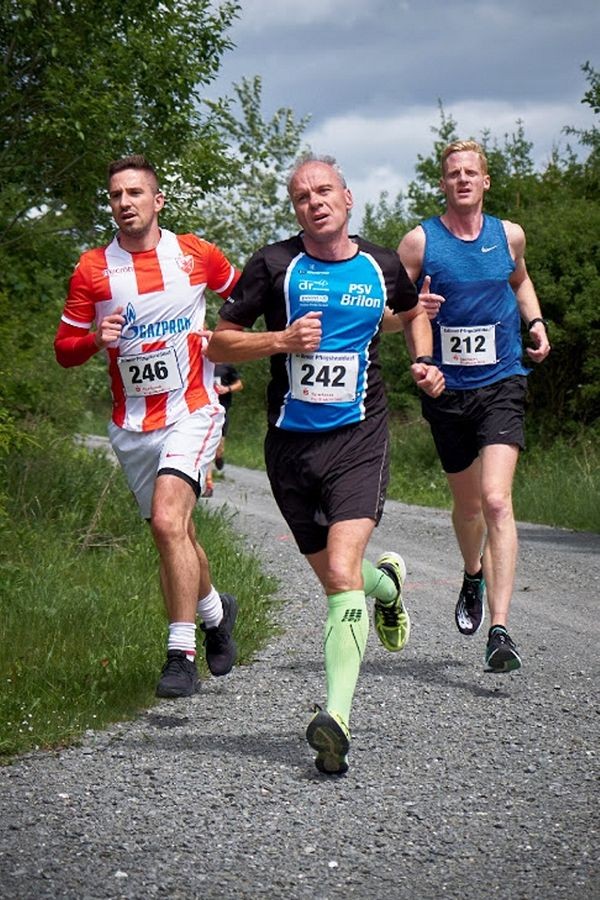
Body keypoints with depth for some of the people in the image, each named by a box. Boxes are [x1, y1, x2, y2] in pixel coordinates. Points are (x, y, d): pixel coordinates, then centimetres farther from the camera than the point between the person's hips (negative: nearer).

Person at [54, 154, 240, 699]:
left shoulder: (195, 254, 0)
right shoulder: (92, 269, 1)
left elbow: (241, 293, 20)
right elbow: (64, 349, 3)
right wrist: (96, 338, -16)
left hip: (191, 411, -3)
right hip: (132, 424, 3)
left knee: (168, 520, -23)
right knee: (173, 533, 13)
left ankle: (181, 655, -21)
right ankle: (215, 610, 43)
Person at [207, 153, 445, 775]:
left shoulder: (381, 267, 6)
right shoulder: (274, 265, -1)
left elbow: (412, 313, 29)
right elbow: (219, 343, 2)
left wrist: (424, 362, 10)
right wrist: (282, 339, -14)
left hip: (358, 439, -1)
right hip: (290, 443, 1)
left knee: (342, 571, -20)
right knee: (335, 578, 12)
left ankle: (337, 717, -27)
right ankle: (387, 582, 48)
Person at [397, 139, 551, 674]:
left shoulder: (508, 236, 5)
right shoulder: (420, 242, -2)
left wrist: (535, 321, 10)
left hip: (502, 384, -1)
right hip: (446, 389, 1)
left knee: (497, 500, -17)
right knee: (467, 503, 15)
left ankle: (500, 631, -21)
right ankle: (473, 576, 50)